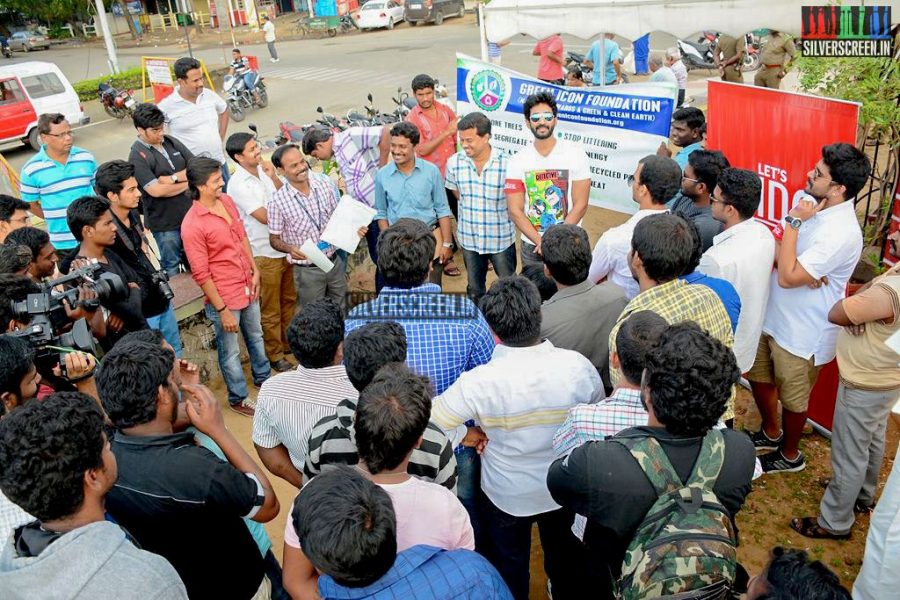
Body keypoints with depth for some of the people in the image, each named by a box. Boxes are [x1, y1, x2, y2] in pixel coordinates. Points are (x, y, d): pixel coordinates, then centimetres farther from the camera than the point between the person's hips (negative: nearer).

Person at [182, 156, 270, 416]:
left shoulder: (227, 201, -3)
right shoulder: (192, 225, -25)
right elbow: (201, 274, -21)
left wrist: (254, 269, 9)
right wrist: (222, 309, -18)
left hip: (247, 287, 7)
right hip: (224, 297, -7)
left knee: (255, 336, 27)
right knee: (230, 351, 13)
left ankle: (263, 377, 50)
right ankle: (238, 398, 33)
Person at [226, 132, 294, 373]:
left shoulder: (264, 170, 2)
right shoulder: (238, 184, -19)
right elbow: (265, 217, -21)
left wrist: (274, 177, -11)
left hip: (285, 247, 7)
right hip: (264, 254, -7)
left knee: (289, 299, 21)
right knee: (270, 309, 8)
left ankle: (289, 342, 40)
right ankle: (275, 355, 25)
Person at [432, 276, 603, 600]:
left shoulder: (479, 383, -33)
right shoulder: (578, 366, -24)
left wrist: (471, 433, -6)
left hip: (505, 496, -3)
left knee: (509, 573, 25)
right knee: (565, 561, 31)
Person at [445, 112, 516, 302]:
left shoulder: (506, 163, -19)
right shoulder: (454, 163, -9)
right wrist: (472, 210, 6)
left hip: (501, 238, -3)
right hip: (469, 238, 3)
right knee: (474, 290, 20)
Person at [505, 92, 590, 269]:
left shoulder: (575, 153, -6)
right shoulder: (517, 161, -2)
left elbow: (580, 205, -8)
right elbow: (515, 210, -6)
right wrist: (540, 241, -17)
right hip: (531, 245, 1)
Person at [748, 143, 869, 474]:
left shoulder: (842, 233, -28)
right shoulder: (809, 202, -5)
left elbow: (787, 277, -29)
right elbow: (773, 252, -1)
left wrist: (795, 222, -25)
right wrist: (800, 269, -22)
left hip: (802, 332, -7)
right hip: (773, 317, 8)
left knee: (792, 397, 14)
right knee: (759, 377, 24)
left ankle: (789, 455, 39)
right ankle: (771, 433, 48)